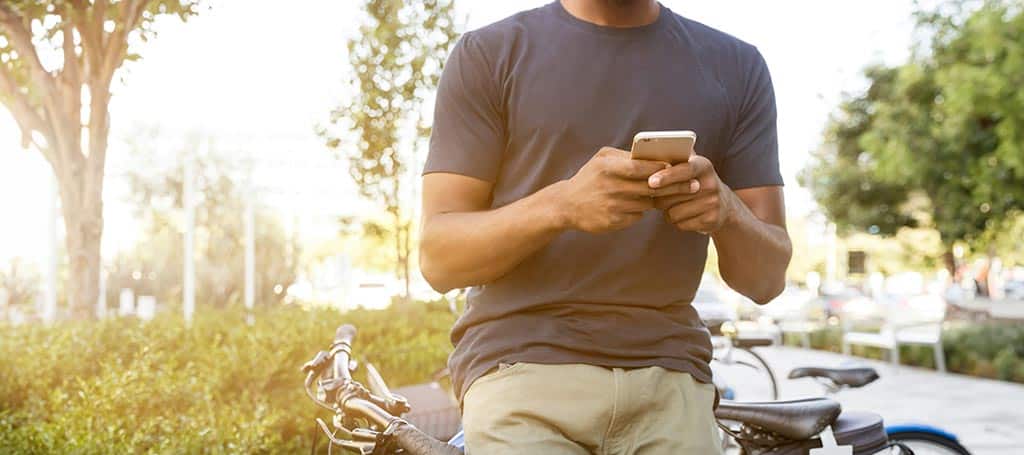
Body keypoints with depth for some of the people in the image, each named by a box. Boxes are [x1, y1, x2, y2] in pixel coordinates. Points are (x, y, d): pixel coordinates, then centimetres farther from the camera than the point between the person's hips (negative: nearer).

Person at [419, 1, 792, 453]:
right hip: (521, 364, -1)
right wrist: (562, 205, -20)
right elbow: (437, 257, -2)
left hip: (670, 381, 2)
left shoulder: (737, 67, 11)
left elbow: (768, 278, 9)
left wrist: (727, 212, -14)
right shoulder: (487, 54, 5)